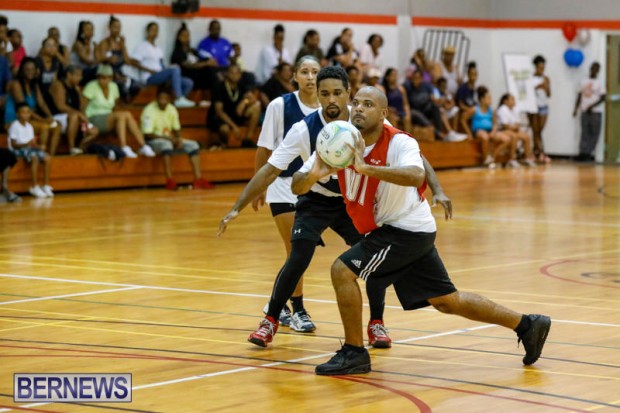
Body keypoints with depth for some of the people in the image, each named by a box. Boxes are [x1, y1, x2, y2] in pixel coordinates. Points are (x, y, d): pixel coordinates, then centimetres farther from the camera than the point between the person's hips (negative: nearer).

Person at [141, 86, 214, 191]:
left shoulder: (172, 109, 4)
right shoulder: (149, 110, -15)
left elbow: (176, 130, 12)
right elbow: (147, 134, -19)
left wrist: (178, 139, -11)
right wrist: (167, 138, -23)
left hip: (169, 140, 7)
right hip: (152, 142, -7)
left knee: (193, 145, -8)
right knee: (166, 144, -40)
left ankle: (198, 179, -15)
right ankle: (169, 181, -42)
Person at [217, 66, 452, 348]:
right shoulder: (304, 130, -24)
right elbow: (269, 171, -19)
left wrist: (437, 191, -25)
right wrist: (236, 209, -24)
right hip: (316, 201, -2)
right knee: (298, 259, -18)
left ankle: (376, 324, 11)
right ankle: (270, 321, 2)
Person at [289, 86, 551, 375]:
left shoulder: (399, 142, -20)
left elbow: (416, 176, -42)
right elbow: (297, 186, -5)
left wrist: (366, 168, -50)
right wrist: (314, 173, -27)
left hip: (408, 229, -7)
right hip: (390, 231, 7)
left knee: (342, 270, -17)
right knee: (448, 301, 14)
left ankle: (354, 352, -3)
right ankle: (526, 325, 25)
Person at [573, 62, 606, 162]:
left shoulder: (599, 83, -1)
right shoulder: (584, 82, 12)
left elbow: (603, 98, -7)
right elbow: (579, 96, 15)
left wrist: (592, 106, -16)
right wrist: (576, 109, 8)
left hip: (595, 112, -4)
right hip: (584, 111, 4)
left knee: (594, 134, -4)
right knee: (585, 133, 1)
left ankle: (587, 153, -3)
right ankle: (583, 153, -2)